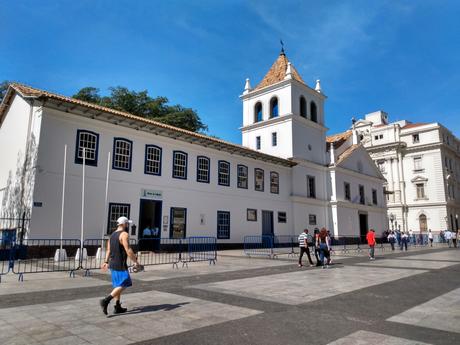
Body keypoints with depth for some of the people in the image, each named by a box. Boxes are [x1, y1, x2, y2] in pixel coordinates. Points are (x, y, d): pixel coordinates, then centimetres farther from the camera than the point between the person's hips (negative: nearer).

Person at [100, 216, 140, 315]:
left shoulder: (112, 235, 13)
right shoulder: (124, 234, -14)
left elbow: (108, 250, 14)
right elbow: (128, 250, -20)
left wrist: (106, 262, 17)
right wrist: (136, 261, -14)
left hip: (112, 264, 9)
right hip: (120, 265, -9)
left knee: (118, 286, 15)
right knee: (123, 285, -4)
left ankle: (117, 307, 19)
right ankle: (106, 301, -14)